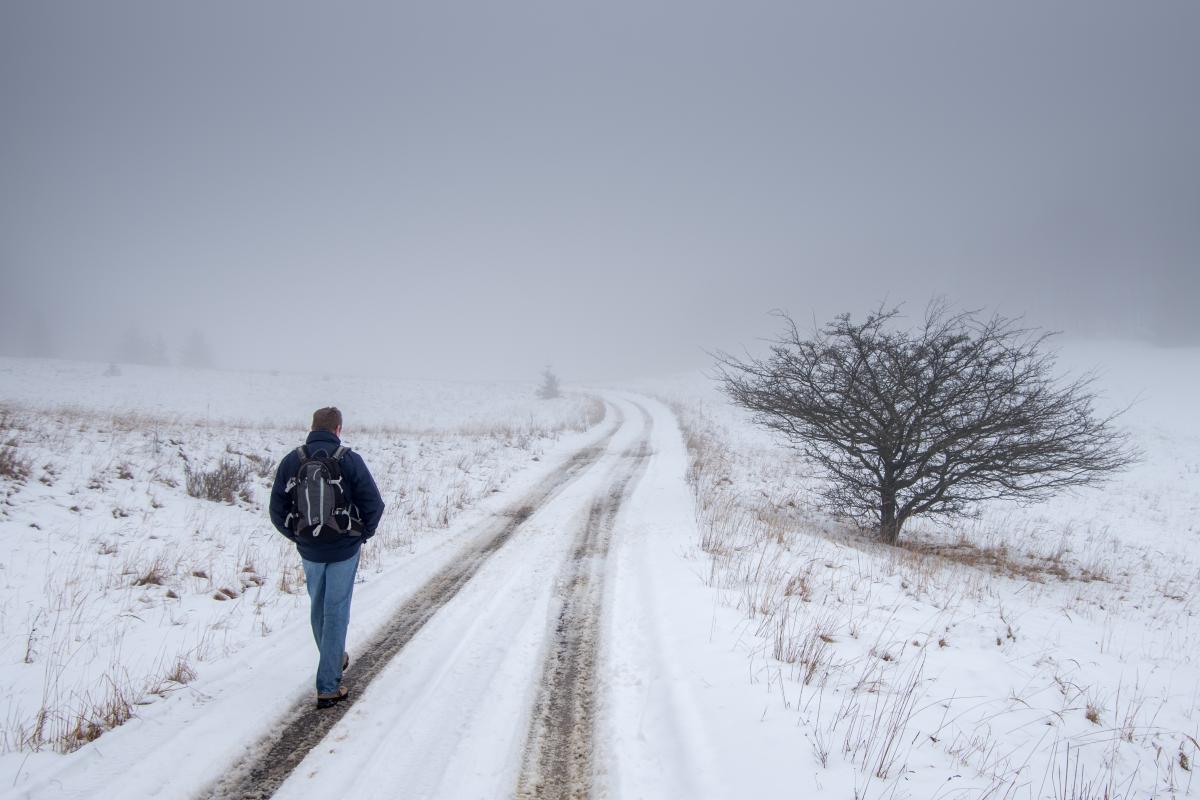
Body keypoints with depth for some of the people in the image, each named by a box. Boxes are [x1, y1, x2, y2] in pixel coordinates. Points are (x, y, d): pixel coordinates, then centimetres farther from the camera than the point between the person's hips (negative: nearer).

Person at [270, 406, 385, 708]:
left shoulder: (291, 461, -4)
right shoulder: (349, 460, -11)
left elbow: (277, 511, -2)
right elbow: (374, 504, -11)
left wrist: (298, 536, 11)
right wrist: (362, 534, 5)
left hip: (309, 550, 3)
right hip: (344, 550, -3)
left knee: (319, 607, 23)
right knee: (336, 611, 3)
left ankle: (335, 660, 42)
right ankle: (328, 687, 2)